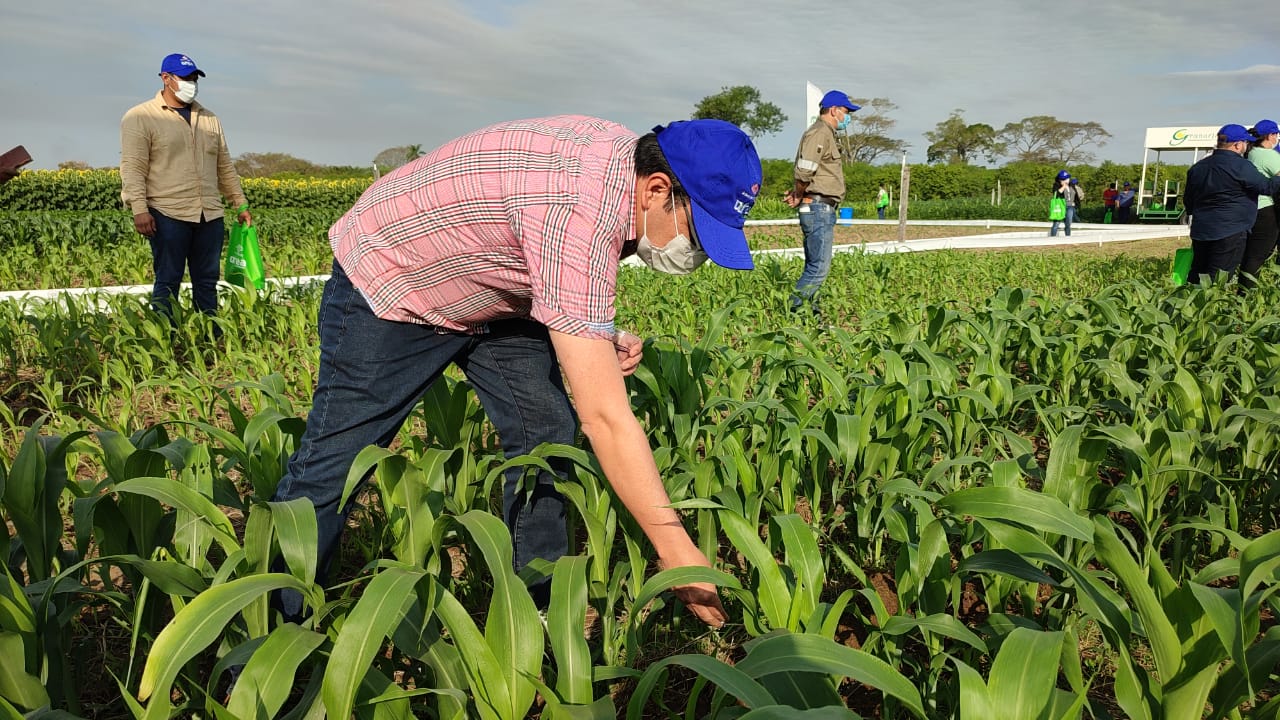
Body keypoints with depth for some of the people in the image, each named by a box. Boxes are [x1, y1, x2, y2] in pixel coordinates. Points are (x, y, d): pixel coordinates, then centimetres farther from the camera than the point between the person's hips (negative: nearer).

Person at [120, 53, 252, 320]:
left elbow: (224, 166, 23)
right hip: (168, 214, -5)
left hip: (210, 215, 5)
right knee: (167, 281, -1)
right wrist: (139, 209, -18)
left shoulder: (209, 119, 18)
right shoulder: (140, 118, 0)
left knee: (207, 281, 9)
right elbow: (132, 168, -8)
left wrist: (240, 204, 18)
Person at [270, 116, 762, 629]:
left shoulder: (627, 158, -11)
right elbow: (605, 415, -41)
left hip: (490, 292, 8)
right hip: (388, 284, -8)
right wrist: (676, 550, -36)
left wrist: (599, 335, -8)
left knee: (547, 441, -2)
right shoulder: (580, 211, -40)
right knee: (333, 461, -1)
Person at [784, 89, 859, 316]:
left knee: (814, 266, 12)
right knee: (819, 267, -12)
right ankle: (793, 312, -9)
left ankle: (810, 312, 17)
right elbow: (804, 171, -21)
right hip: (818, 207, -11)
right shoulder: (819, 133, -11)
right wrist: (799, 195, -5)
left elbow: (804, 172, 19)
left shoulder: (827, 135, 23)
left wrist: (798, 194, 2)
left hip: (823, 210, 11)